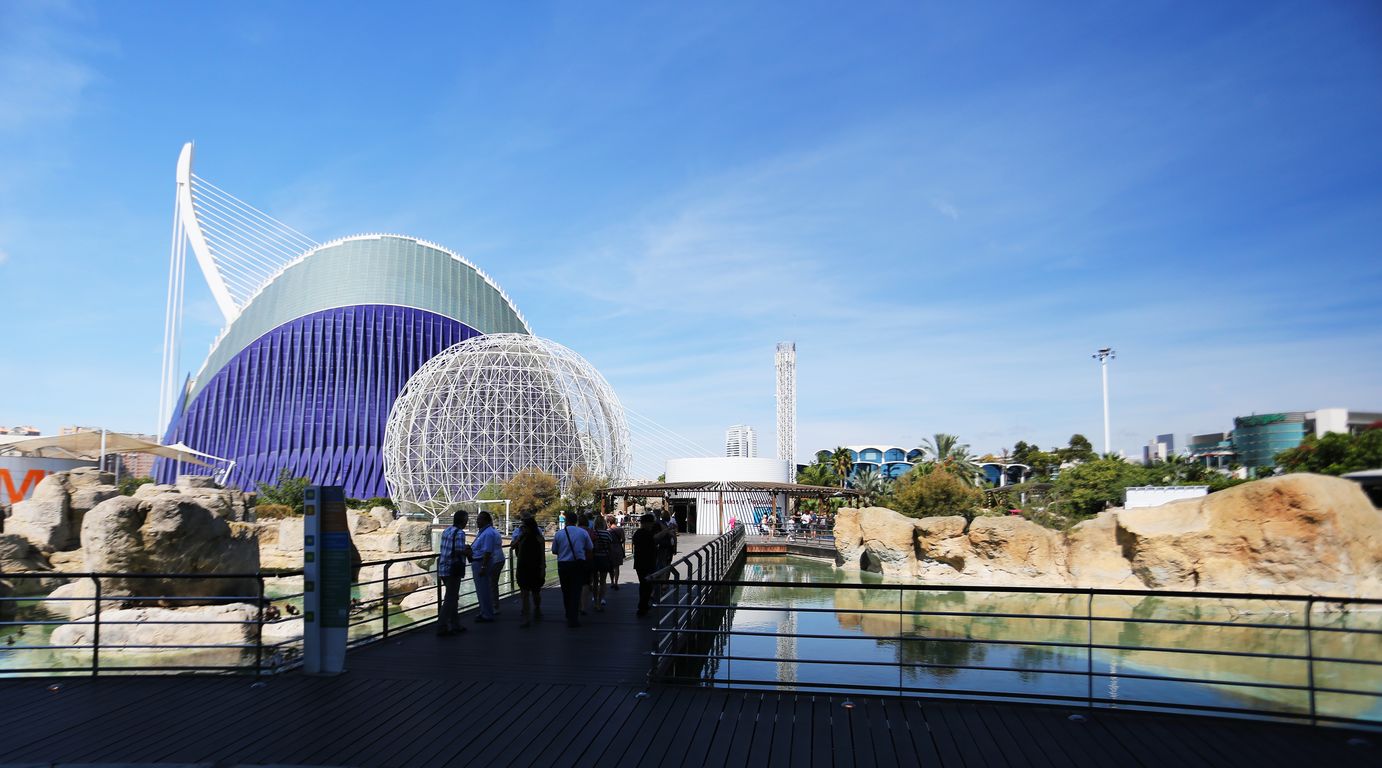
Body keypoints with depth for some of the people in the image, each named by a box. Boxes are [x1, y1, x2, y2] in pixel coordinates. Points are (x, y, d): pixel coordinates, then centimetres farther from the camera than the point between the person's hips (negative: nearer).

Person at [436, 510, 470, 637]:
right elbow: (459, 551, -23)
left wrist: (465, 548, 18)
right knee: (450, 599, -2)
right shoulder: (459, 533, -14)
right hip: (453, 570, -9)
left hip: (443, 568, 9)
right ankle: (442, 628, 0)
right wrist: (468, 552, -4)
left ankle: (455, 625, 26)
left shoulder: (446, 531, 12)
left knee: (452, 597, 18)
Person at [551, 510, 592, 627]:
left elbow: (554, 551, 6)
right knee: (576, 591, -1)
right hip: (579, 564, -1)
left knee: (566, 591, 15)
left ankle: (569, 616, 28)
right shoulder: (583, 532, -3)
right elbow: (590, 548, 5)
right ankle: (573, 618, -7)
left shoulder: (559, 534, -3)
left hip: (563, 565, 1)